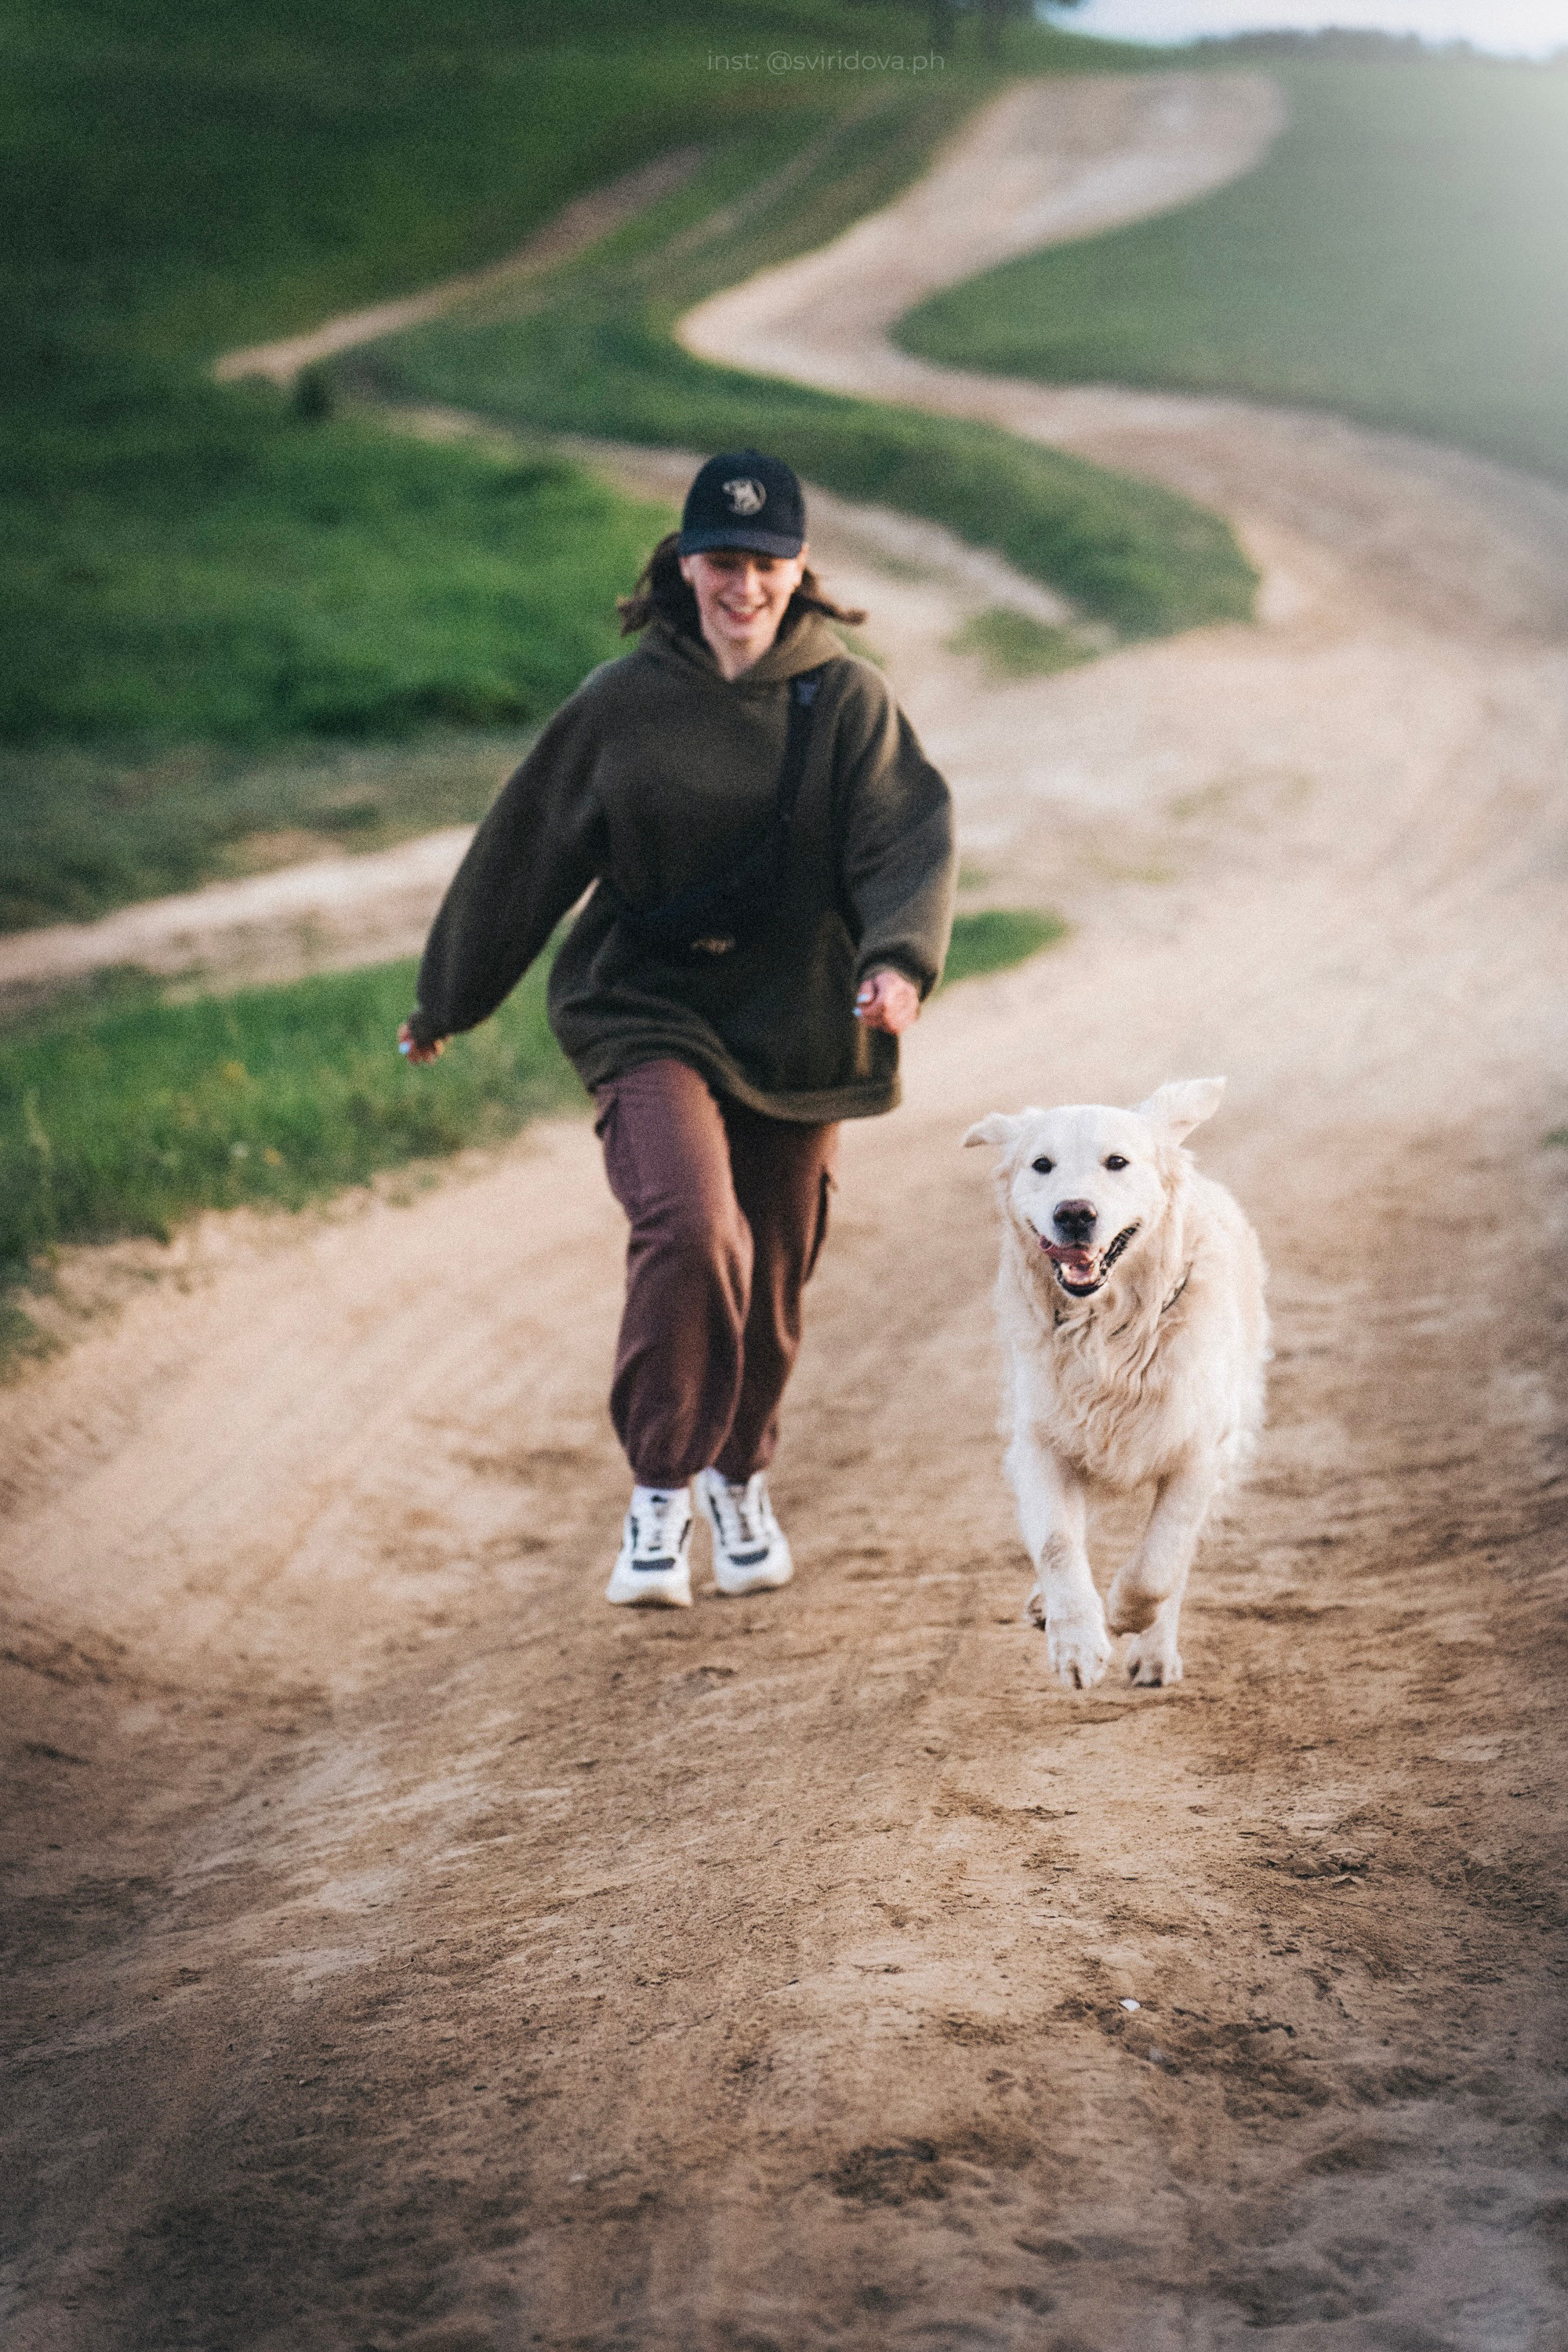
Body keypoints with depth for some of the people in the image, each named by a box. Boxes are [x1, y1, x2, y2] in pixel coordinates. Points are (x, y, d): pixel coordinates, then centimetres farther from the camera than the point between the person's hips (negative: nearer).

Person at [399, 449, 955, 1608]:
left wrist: (899, 957, -34)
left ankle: (740, 1474, 40)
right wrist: (446, 1001, 15)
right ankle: (661, 1488, -9)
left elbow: (912, 839, -13)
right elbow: (524, 856, 7)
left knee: (771, 1273, 11)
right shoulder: (621, 705, -1)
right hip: (650, 1020, -1)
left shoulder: (851, 702, -2)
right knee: (691, 1228, -25)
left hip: (799, 1029, 2)